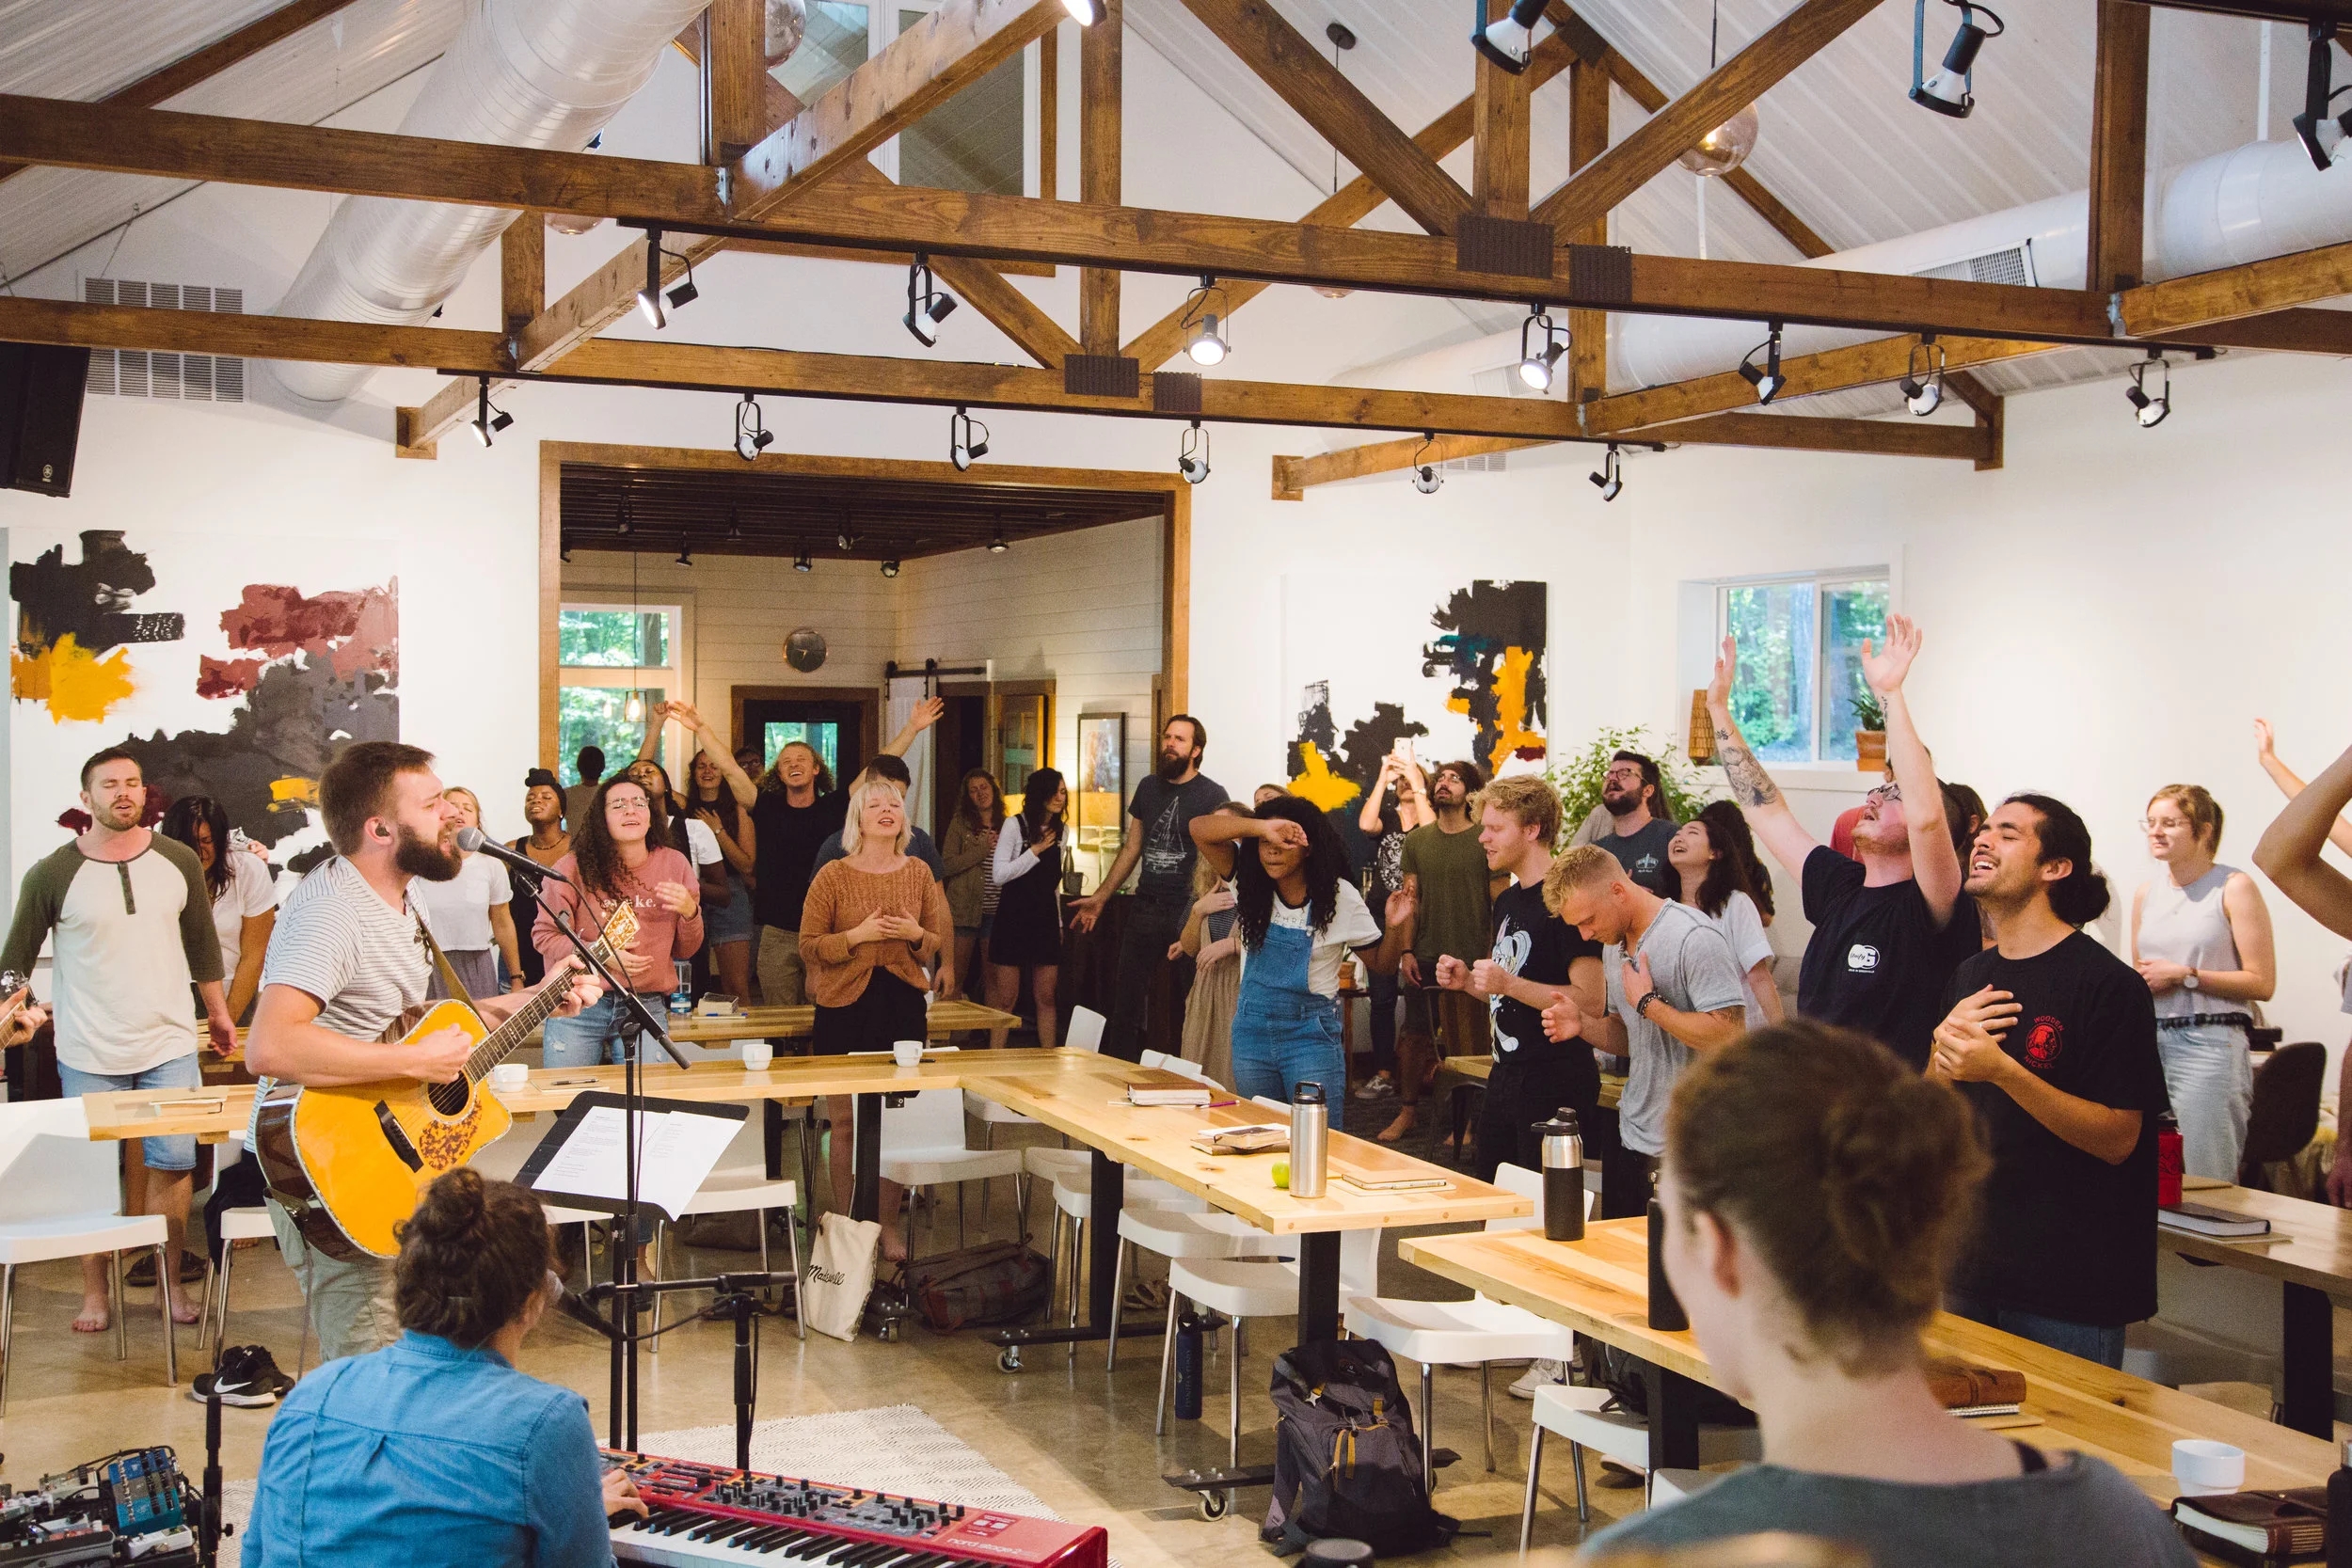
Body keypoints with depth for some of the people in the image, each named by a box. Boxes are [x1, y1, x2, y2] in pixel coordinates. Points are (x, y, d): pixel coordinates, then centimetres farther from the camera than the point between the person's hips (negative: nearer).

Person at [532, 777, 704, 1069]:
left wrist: (690, 912, -9)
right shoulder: (574, 868, -4)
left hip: (646, 1009, 2)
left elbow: (686, 950, 12)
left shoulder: (673, 864, 5)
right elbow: (544, 935, -1)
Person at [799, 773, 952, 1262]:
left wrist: (915, 935, -8)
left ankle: (889, 1225, 18)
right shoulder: (833, 876, -3)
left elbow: (939, 942, 14)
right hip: (845, 1007, -3)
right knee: (846, 1124, 0)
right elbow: (808, 947, -3)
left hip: (903, 1005, 3)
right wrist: (858, 935, -17)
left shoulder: (919, 873, 7)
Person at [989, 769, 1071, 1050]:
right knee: (1006, 998, -3)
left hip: (1045, 920, 5)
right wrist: (1035, 851, -13)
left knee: (1046, 998, 4)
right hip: (1014, 918, -5)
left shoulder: (1059, 830, 10)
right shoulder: (1015, 826, -7)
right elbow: (1000, 875, -14)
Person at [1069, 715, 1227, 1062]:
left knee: (1191, 1004, -2)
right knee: (1126, 1000, 6)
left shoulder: (1212, 796, -4)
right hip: (1145, 908, 5)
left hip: (1188, 912, -5)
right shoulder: (1148, 787, 12)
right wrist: (1100, 898, 20)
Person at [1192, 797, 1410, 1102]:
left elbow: (1379, 962, 2)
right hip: (1252, 1028, 3)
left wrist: (1397, 926, -18)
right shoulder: (1249, 882, -4)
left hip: (1311, 1032, -3)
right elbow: (1200, 828, -15)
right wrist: (1262, 828, -27)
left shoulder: (1338, 896, -7)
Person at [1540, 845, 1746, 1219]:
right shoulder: (1613, 943, 11)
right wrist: (1582, 1025, 0)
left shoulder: (1693, 938, -17)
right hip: (1631, 1141, 8)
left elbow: (1728, 1036, -24)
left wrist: (1648, 1002, -18)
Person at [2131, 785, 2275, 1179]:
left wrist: (2185, 976, -11)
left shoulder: (2234, 888, -2)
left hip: (2210, 1043, -6)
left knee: (2206, 1184, -7)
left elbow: (2262, 982, -7)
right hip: (2150, 1041, 6)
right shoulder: (2145, 894, 16)